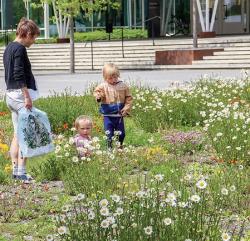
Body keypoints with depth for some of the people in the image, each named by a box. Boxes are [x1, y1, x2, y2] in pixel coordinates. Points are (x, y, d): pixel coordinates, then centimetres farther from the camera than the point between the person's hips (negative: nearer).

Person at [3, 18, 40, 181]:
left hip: (10, 94, 10)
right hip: (21, 94, -10)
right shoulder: (20, 49, -12)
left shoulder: (9, 48, 17)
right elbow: (19, 74, -20)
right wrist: (27, 96, -20)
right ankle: (21, 172, -11)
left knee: (17, 135, 12)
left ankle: (15, 171, 13)